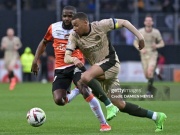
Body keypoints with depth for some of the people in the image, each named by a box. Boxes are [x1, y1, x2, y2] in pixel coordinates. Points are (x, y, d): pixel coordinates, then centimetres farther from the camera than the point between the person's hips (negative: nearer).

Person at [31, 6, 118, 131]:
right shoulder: (54, 28, 2)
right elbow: (44, 43, 20)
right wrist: (35, 61, 14)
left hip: (76, 65, -3)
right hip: (60, 68, 3)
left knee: (86, 92, -26)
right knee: (59, 100, -12)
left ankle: (104, 123, -14)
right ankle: (77, 91, 21)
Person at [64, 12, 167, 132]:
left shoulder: (100, 25, -11)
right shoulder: (74, 37, -3)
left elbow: (123, 22, -2)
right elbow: (66, 58, -12)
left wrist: (139, 35, -11)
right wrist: (74, 59, -35)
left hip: (110, 63, -6)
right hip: (98, 70, 6)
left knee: (85, 78, -33)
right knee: (120, 105, 3)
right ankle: (156, 117, 13)